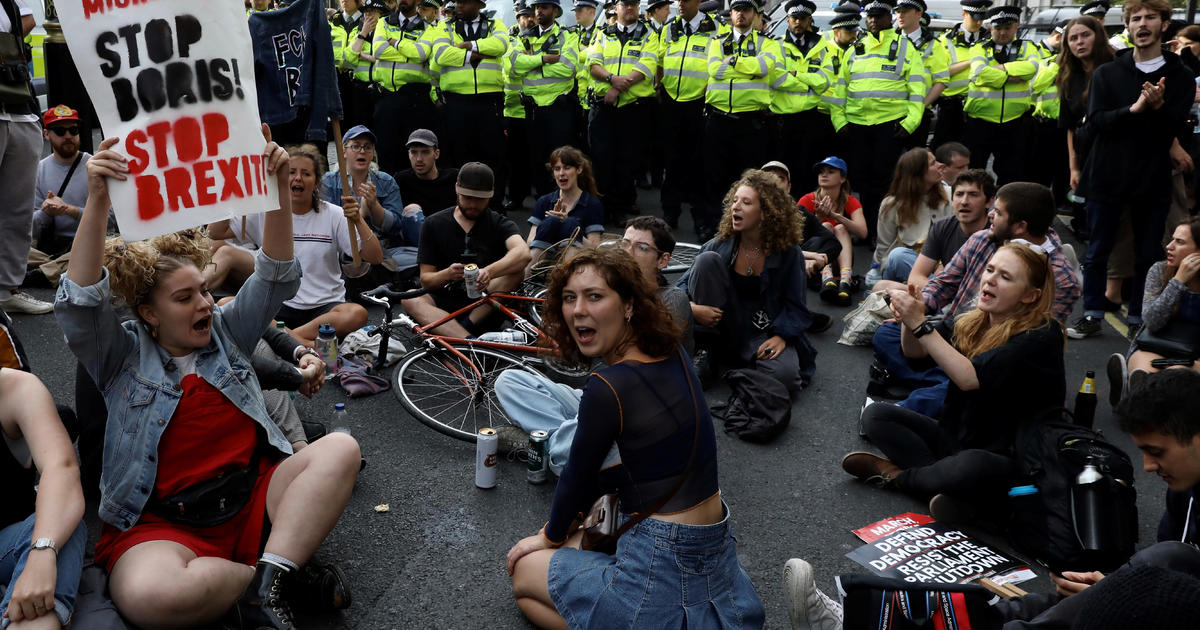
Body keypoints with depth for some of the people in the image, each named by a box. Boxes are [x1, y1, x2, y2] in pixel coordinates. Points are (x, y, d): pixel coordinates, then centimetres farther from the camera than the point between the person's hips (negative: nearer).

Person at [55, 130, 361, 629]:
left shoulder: (226, 331, 18)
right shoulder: (122, 355, 10)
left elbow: (276, 279, 7)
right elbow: (78, 305, -9)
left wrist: (279, 188, -8)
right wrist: (96, 202, -21)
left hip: (253, 500, 3)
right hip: (161, 524, -3)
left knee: (339, 449, -25)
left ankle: (267, 586, -29)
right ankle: (277, 574, -14)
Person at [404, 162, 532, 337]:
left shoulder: (500, 224, 1)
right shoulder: (434, 224, 6)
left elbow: (523, 253, -22)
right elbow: (425, 280, 2)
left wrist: (488, 272, -41)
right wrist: (446, 275, -22)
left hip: (484, 306, -1)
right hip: (446, 302, 1)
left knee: (517, 271, -25)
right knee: (410, 299, -28)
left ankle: (467, 326, -27)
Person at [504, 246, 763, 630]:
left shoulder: (607, 388, -22)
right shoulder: (674, 357, 1)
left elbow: (577, 479, -6)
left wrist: (552, 536, 12)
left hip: (664, 572, -7)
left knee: (525, 573, 17)